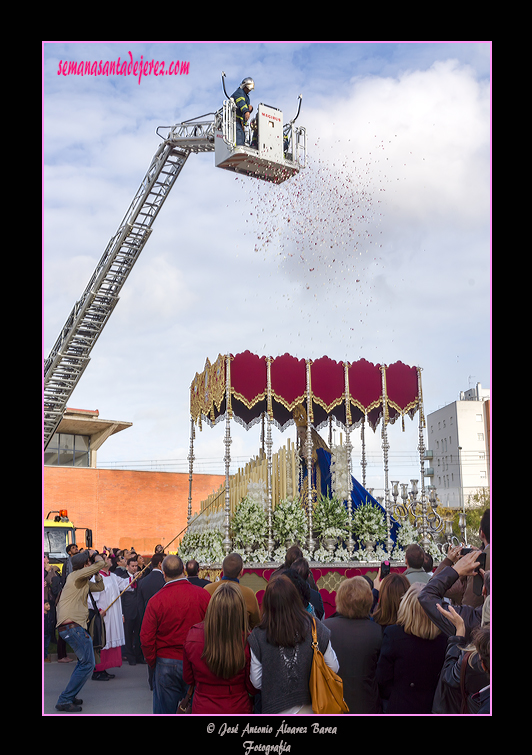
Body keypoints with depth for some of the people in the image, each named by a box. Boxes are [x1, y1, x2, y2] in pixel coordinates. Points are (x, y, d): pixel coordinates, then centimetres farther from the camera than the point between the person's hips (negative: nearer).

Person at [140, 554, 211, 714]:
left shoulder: (156, 600, -11)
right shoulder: (203, 594, -9)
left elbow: (146, 638, -7)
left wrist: (153, 662, 8)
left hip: (166, 664, -1)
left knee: (165, 711, 11)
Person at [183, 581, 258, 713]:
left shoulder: (193, 636, -17)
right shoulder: (247, 641, -23)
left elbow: (188, 679, 0)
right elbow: (253, 688, -10)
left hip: (203, 709, 2)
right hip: (238, 710, -1)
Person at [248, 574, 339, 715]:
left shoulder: (258, 636, -14)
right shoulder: (314, 627, -10)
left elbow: (256, 683, -6)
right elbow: (334, 668, -1)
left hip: (275, 709, -1)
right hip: (310, 708, 1)